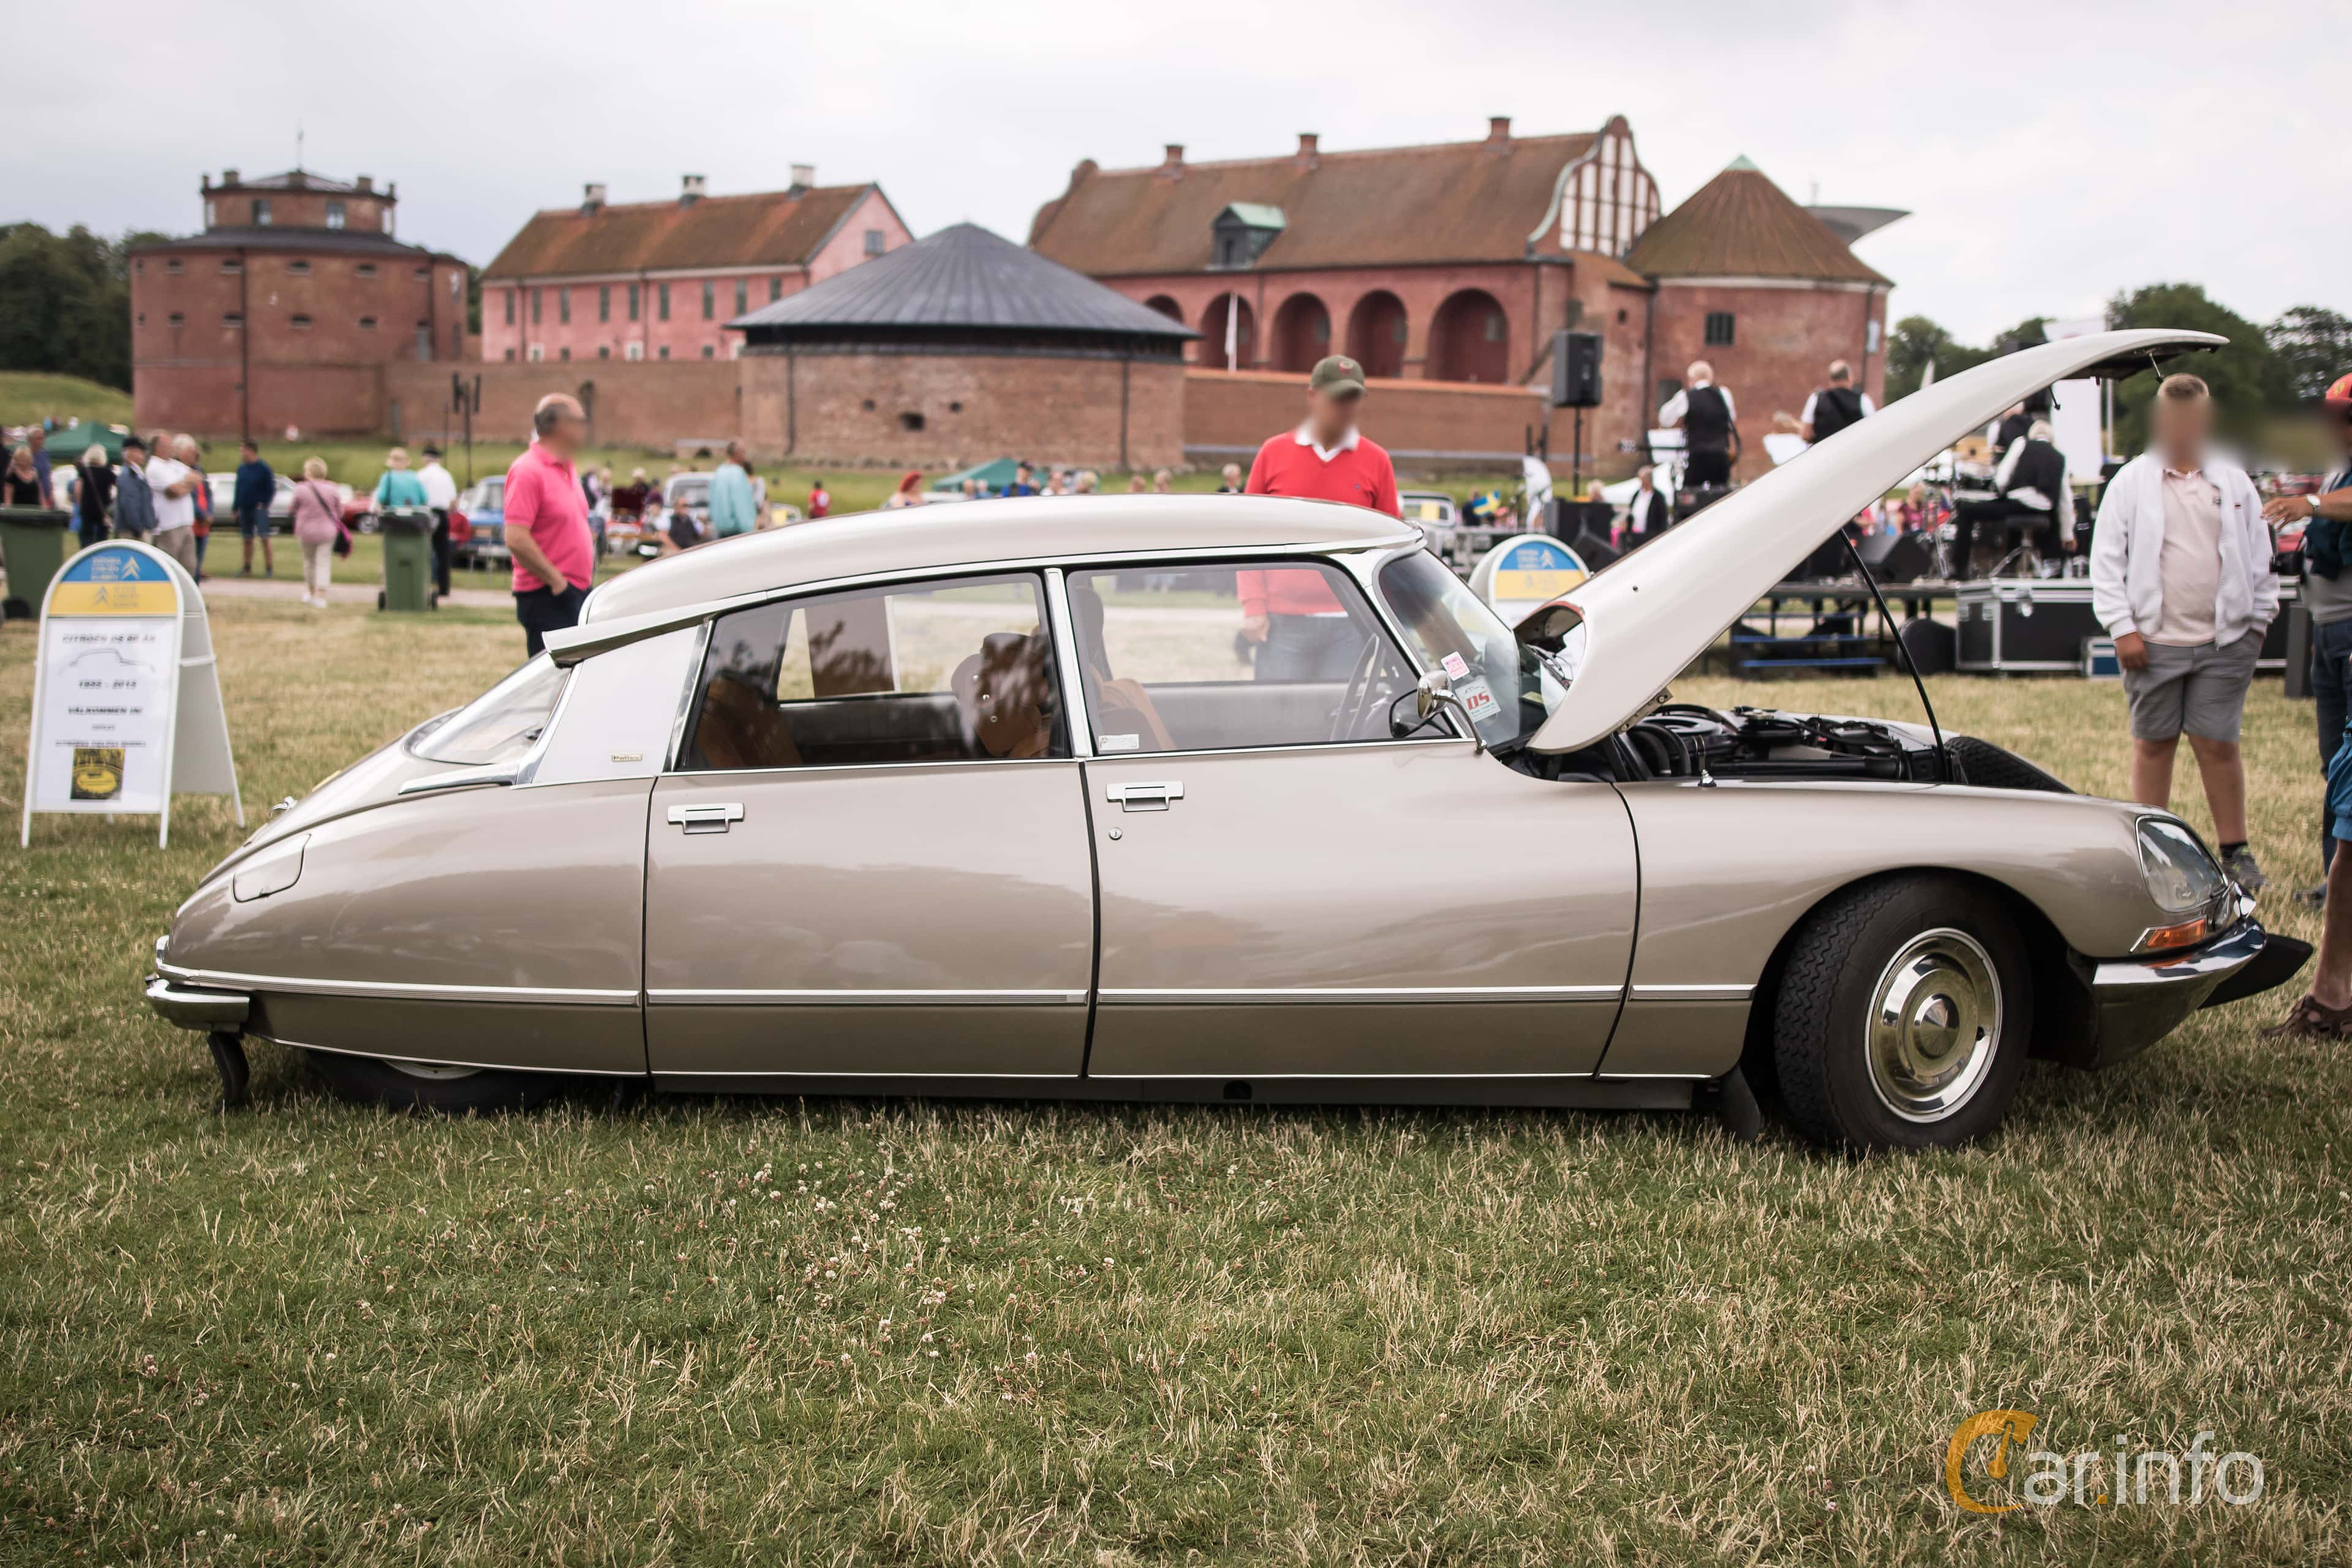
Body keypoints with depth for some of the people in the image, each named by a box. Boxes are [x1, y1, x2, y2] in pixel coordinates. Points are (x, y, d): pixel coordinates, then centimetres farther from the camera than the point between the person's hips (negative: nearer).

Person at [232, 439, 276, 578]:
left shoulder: (263, 468, -6)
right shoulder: (241, 468, 11)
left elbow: (271, 489, -5)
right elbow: (238, 489, 16)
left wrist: (264, 503, -12)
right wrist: (236, 508, 12)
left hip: (259, 508, -6)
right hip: (245, 509, 6)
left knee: (264, 538, -10)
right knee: (247, 539, 10)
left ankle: (269, 567, -8)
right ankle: (247, 568, 16)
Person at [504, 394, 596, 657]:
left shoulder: (567, 469, 14)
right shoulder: (529, 470, -14)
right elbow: (516, 539, -22)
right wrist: (556, 580, -19)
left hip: (577, 593, 9)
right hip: (547, 597, -9)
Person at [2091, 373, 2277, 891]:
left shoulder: (2234, 483, 9)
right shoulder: (2131, 483, 2)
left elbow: (2259, 559, 14)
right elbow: (2106, 560, 0)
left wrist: (2258, 621, 9)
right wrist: (2122, 627, -6)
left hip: (2223, 641, 1)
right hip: (2154, 641, -1)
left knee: (2217, 745, 0)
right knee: (2153, 744, 7)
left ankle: (2235, 852, 8)